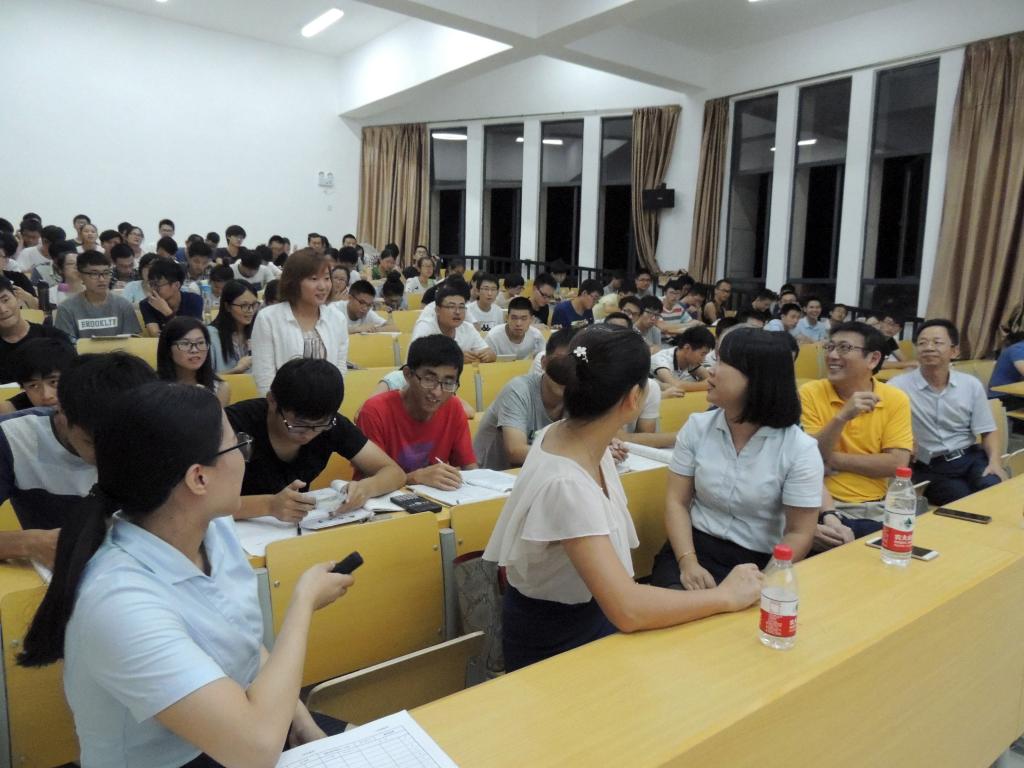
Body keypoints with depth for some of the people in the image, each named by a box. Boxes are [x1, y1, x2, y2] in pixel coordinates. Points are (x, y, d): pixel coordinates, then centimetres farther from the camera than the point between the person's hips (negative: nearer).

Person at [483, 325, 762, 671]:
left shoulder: (566, 432, -11)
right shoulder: (565, 484, -36)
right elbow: (627, 611, -36)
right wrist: (727, 596, -25)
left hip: (585, 608, 8)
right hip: (553, 641, -7)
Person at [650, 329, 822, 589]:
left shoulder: (800, 449, -8)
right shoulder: (697, 427, 0)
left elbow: (799, 533, -5)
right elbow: (676, 502, -1)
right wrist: (688, 563, -15)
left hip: (760, 561, 0)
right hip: (696, 546, 1)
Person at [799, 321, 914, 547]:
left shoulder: (896, 400, 1)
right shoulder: (810, 393, -3)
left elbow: (897, 464, -7)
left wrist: (832, 458, -11)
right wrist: (842, 416, -24)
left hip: (878, 510, 3)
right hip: (825, 507, -2)